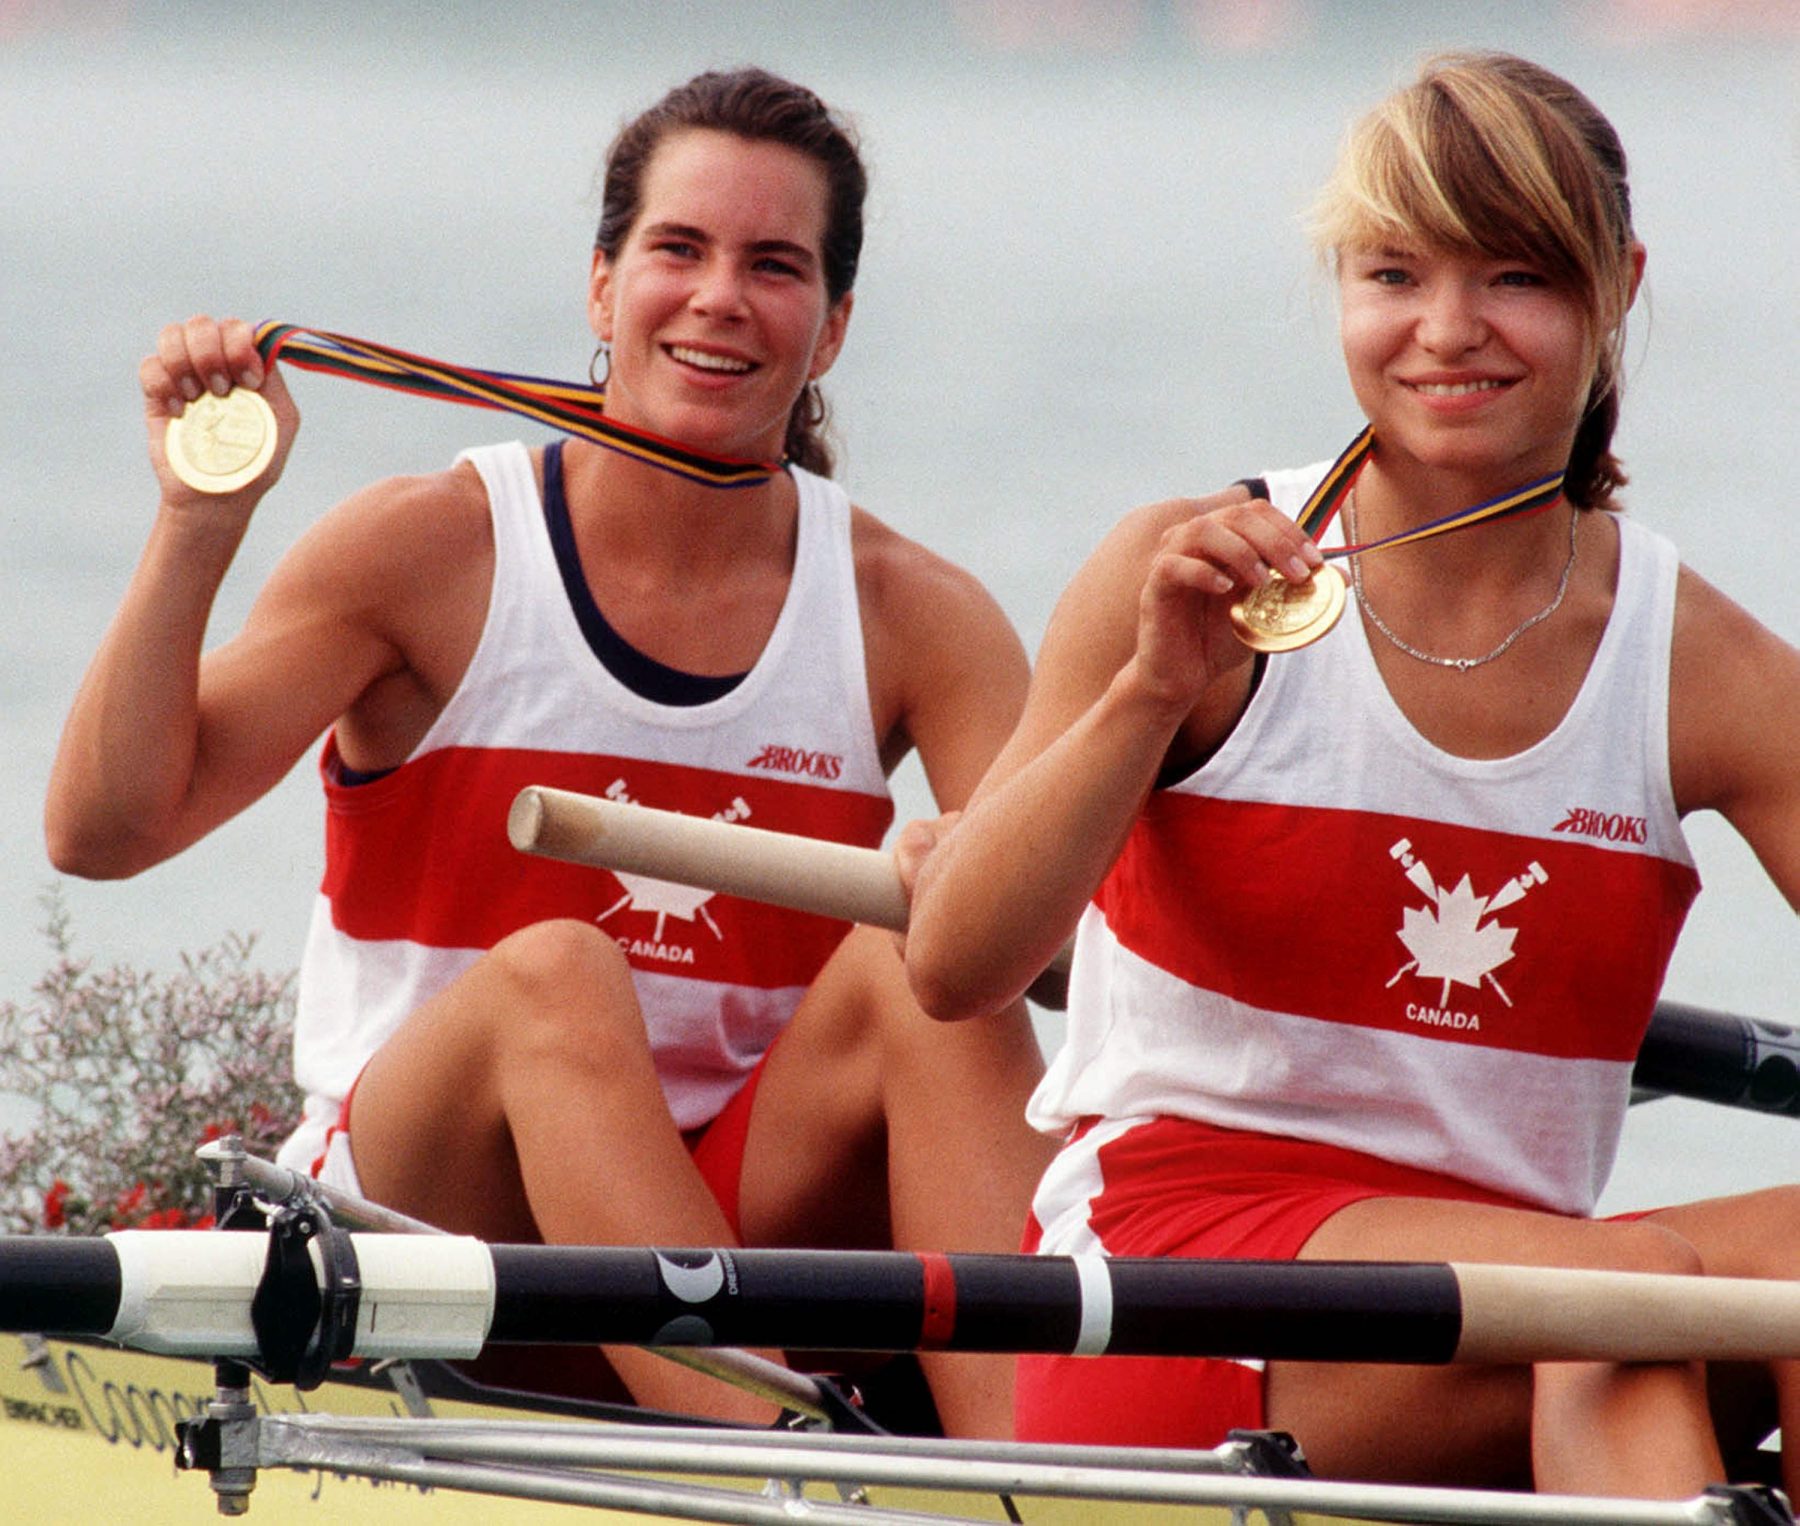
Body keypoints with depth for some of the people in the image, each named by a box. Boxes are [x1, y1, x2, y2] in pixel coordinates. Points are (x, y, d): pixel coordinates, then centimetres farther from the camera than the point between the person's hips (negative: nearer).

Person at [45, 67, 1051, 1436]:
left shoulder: (911, 617, 3)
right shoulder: (431, 554, -3)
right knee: (551, 974, -32)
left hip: (745, 1232, 2)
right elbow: (104, 832, -9)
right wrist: (200, 524, -19)